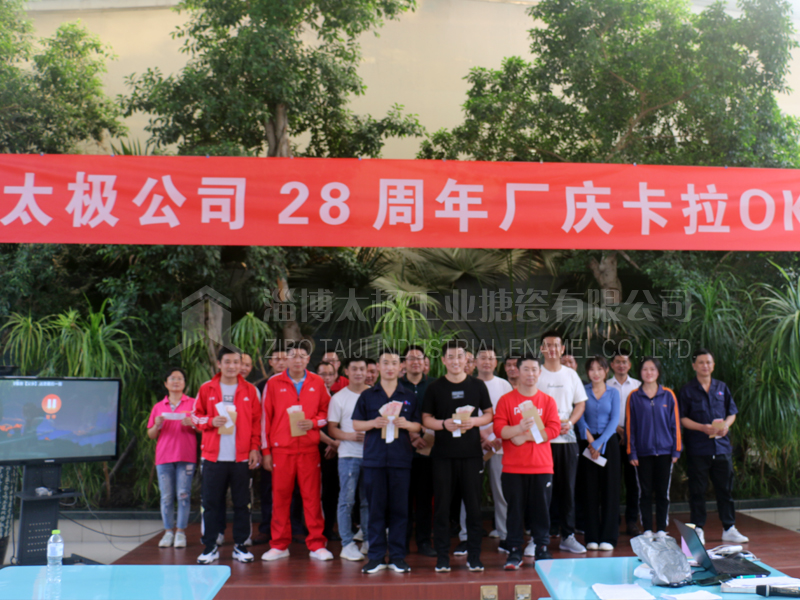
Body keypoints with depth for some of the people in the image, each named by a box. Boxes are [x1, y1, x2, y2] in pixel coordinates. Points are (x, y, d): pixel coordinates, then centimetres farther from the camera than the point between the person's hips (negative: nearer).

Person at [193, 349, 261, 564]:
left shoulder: (250, 390, 6)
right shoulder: (206, 389, 6)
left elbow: (257, 421, 7)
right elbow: (196, 416, 10)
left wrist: (255, 448, 0)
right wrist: (211, 422, -10)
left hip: (241, 457, 0)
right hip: (213, 456, 0)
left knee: (242, 502, 4)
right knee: (211, 502, 4)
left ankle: (240, 546, 16)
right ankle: (210, 547, 16)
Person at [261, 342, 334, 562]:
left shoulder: (318, 383, 6)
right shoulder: (274, 383, 4)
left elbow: (327, 411, 11)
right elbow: (266, 417, 6)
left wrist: (313, 423, -9)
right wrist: (265, 450, 3)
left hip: (309, 449, 0)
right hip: (281, 449, 0)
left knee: (312, 496, 2)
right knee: (280, 496, 4)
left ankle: (316, 545, 11)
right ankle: (280, 545, 17)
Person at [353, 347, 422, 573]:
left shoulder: (409, 397, 10)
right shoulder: (367, 396, 8)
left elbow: (418, 426, 10)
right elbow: (356, 424, 6)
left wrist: (406, 424, -11)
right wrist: (373, 423, -12)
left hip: (401, 459, 0)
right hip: (374, 458, 0)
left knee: (399, 508, 3)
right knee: (376, 507, 2)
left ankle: (397, 556, 13)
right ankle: (376, 556, 12)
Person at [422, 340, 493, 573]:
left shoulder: (477, 385, 6)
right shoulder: (435, 387, 4)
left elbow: (489, 414, 9)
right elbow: (426, 419, 4)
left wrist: (474, 421, -10)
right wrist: (444, 424, -14)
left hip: (471, 453, 0)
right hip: (443, 454, 0)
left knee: (473, 505, 5)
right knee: (442, 505, 4)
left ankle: (474, 557, 16)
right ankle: (442, 557, 14)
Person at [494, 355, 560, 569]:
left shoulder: (548, 401, 7)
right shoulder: (506, 400, 3)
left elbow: (554, 429, -4)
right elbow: (498, 429, -7)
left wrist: (525, 436, -11)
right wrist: (519, 428, -25)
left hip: (542, 466, 1)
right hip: (513, 467, -1)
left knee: (542, 508, 5)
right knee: (515, 509, 3)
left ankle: (542, 549, 19)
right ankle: (515, 552, 13)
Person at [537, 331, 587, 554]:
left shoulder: (571, 374, 10)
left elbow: (581, 403, 10)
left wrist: (569, 422, -7)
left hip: (567, 438, 3)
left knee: (567, 489, 8)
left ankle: (568, 536, 19)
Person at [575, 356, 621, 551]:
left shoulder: (613, 393, 6)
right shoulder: (583, 391, 4)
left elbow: (614, 420, -3)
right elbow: (580, 418, -1)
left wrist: (599, 443, -12)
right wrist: (590, 441, -12)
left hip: (608, 443, 0)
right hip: (587, 444, 0)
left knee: (610, 489, 0)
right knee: (590, 489, 2)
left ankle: (608, 537, 7)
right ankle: (592, 537, 8)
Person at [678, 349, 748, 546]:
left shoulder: (722, 388, 12)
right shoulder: (687, 390, 1)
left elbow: (732, 413, 14)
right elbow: (682, 418, -2)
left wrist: (725, 424, -8)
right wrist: (703, 427, -15)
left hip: (722, 445, 3)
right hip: (697, 448, -3)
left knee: (725, 488, 8)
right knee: (697, 490, 3)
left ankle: (729, 529, 17)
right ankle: (698, 530, 11)